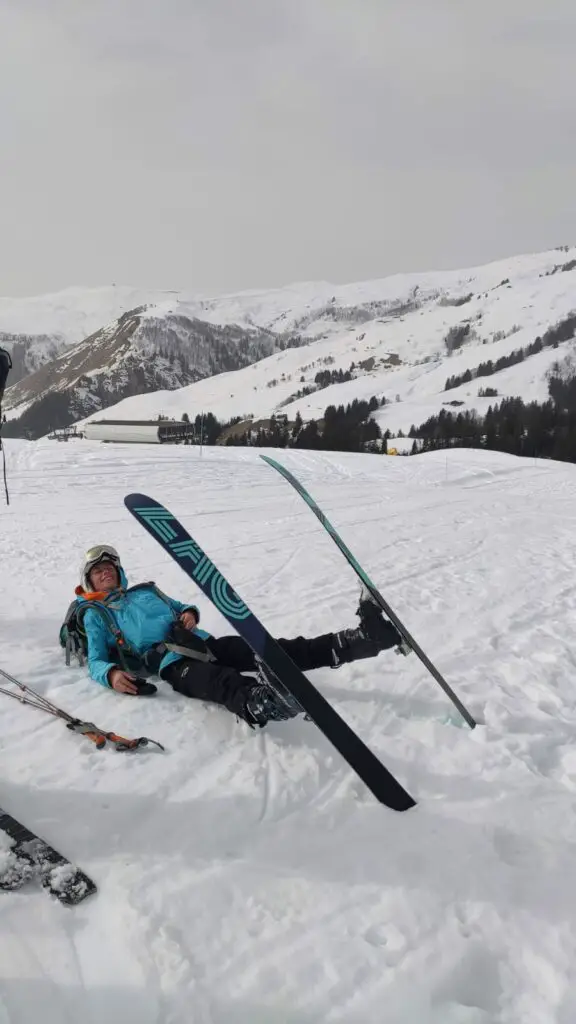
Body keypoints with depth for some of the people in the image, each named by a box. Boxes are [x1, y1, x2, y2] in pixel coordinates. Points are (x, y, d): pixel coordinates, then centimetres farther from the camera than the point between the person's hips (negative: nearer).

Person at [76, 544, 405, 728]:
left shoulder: (145, 591, 32)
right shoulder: (95, 615, 18)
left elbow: (182, 608, 34)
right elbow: (96, 662, 8)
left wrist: (190, 613, 7)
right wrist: (112, 674, -18)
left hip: (204, 642, 5)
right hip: (172, 662, -5)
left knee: (271, 651, -15)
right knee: (222, 683, -42)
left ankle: (364, 637, -31)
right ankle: (258, 703, -76)